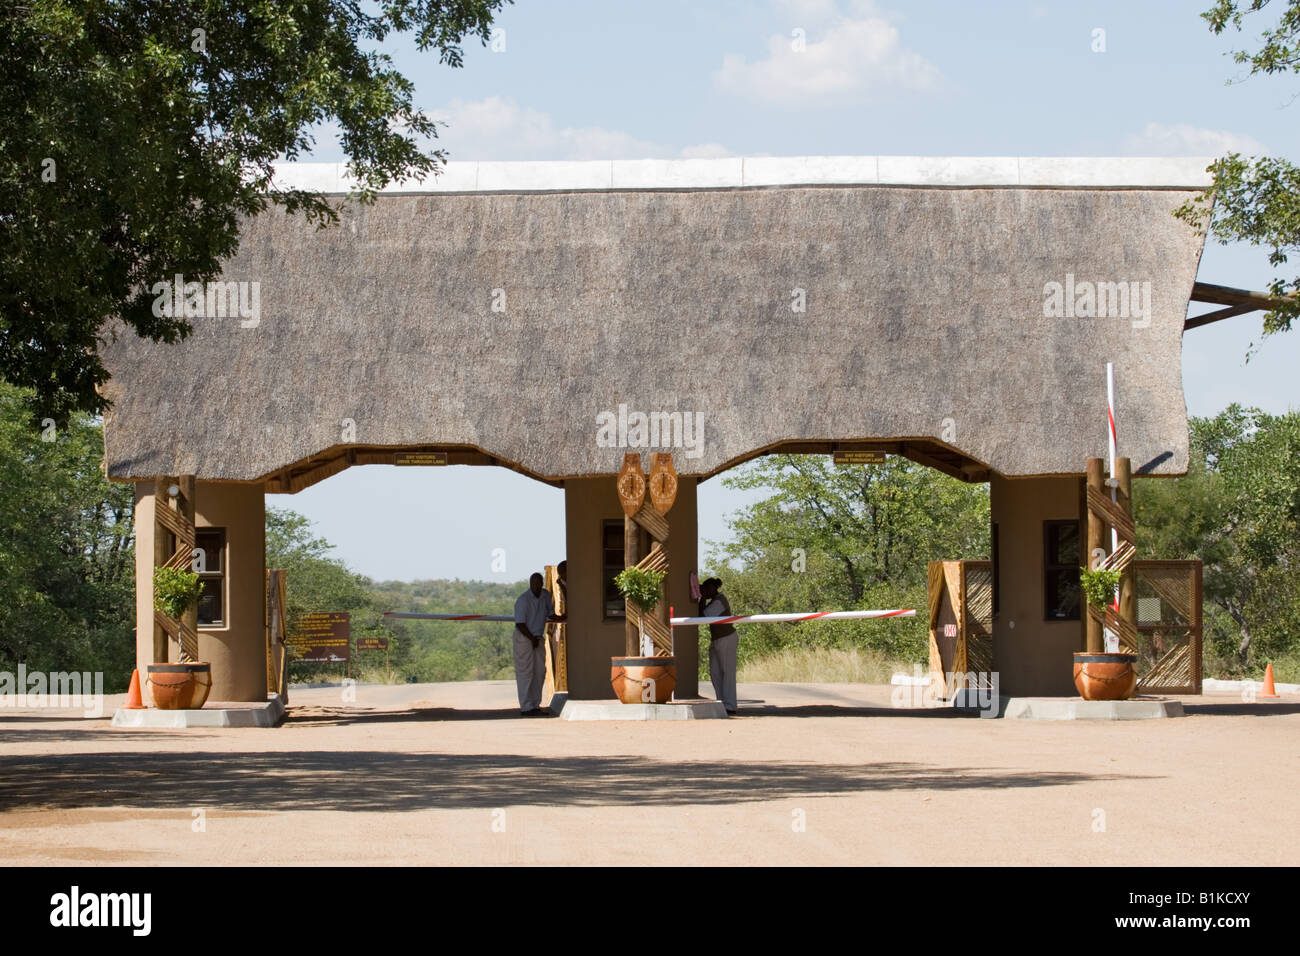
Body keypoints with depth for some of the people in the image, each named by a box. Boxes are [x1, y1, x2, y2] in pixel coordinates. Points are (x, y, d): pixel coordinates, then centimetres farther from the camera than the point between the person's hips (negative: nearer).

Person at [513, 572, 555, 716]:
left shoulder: (546, 595, 4)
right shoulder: (523, 600, -17)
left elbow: (550, 613, 19)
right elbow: (520, 623, -18)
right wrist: (532, 639, -16)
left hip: (538, 638, 7)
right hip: (524, 638, -7)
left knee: (540, 672, 8)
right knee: (525, 673, -8)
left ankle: (535, 705, 16)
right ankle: (526, 708, -8)